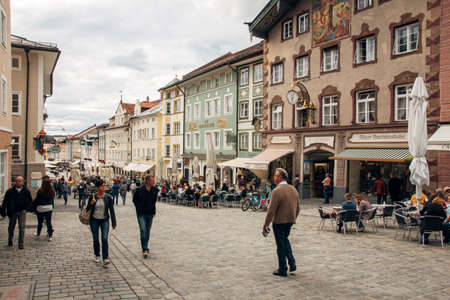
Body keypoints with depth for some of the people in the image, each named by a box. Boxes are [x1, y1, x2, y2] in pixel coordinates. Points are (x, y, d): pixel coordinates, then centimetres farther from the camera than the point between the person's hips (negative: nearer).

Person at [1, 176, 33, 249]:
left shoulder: (26, 191, -2)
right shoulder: (10, 191, -5)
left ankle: (21, 243, 0)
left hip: (22, 212, -1)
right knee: (11, 227, 14)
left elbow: (30, 200, 11)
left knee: (22, 227, -7)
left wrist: (26, 208, 2)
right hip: (12, 212, 1)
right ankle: (10, 240, 38)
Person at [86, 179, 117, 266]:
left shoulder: (108, 197, -3)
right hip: (94, 220, 1)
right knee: (95, 239, 10)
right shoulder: (93, 197, -4)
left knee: (105, 239, -12)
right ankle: (97, 255, 31)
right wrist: (91, 203, -19)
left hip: (105, 220, -1)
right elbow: (87, 209, 3)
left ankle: (105, 259, -12)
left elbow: (112, 210, 1)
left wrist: (114, 223, 0)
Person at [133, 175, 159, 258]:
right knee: (143, 230, -13)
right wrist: (139, 208, -4)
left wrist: (154, 210, 10)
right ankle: (145, 250, -12)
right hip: (141, 214, -4)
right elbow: (134, 200, 1)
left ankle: (145, 247, 27)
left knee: (148, 231, 13)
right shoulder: (140, 190, -12)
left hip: (150, 214, 5)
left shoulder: (155, 190, 0)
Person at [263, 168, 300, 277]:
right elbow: (298, 208, 11)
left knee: (281, 245, 6)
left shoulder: (277, 191, -20)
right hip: (290, 222, 7)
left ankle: (282, 270, 17)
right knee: (285, 240, 27)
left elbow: (271, 210, -20)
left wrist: (265, 224, -12)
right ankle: (292, 263, 22)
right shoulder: (293, 189, 4)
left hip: (279, 222, -7)